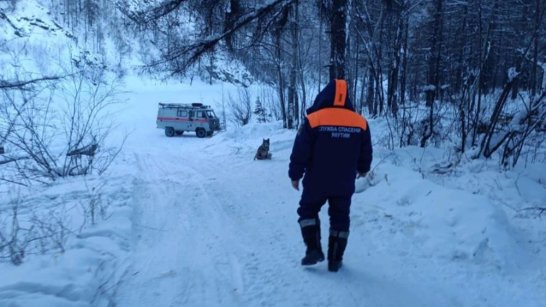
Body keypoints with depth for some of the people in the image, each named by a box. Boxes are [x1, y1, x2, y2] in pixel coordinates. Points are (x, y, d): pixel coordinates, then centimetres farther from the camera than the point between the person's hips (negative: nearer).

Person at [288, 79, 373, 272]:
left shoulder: (313, 119, -13)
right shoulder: (360, 122, -2)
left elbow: (300, 151, -9)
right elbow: (366, 153, 9)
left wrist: (295, 175, 3)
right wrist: (362, 169, 28)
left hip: (316, 182, -2)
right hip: (344, 184, 3)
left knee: (308, 211, 18)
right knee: (340, 218, 14)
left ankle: (313, 249, 8)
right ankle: (335, 260, 17)